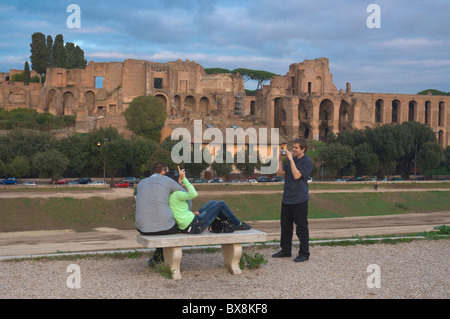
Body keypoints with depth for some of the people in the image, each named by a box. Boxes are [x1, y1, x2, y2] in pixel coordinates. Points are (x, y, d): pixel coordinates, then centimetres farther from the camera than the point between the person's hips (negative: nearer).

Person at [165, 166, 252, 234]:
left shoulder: (169, 196, 10)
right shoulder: (176, 194, -19)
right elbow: (194, 194, -29)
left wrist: (191, 214, 4)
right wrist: (184, 178, -22)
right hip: (195, 225, -10)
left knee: (212, 202, 22)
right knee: (221, 204, 4)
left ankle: (230, 222, 32)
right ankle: (237, 224, 21)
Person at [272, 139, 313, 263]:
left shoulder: (307, 161, -10)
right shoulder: (292, 160, 14)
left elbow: (297, 175, -21)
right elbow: (280, 172, 14)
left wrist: (291, 159, -19)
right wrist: (280, 159, 5)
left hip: (299, 200, -8)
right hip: (287, 199, 8)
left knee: (301, 227, 0)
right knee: (285, 225, 14)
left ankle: (304, 254, 9)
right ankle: (285, 250, 26)